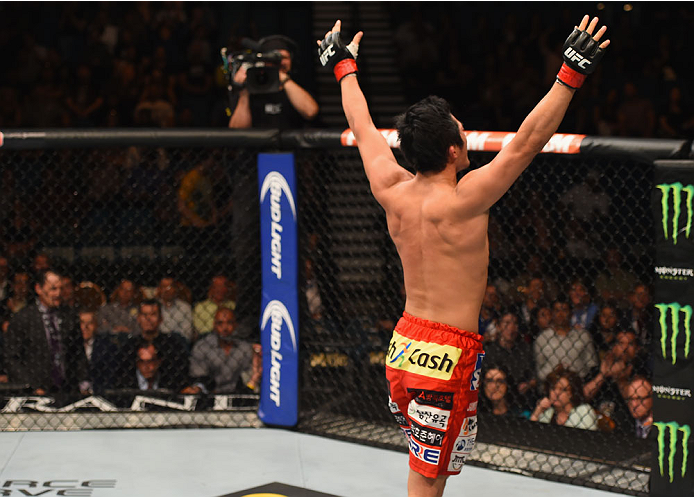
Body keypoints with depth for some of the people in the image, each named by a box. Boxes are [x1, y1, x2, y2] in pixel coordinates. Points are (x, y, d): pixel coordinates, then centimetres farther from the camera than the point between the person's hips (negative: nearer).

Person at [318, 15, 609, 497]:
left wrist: (344, 65, 29)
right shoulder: (462, 202, -19)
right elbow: (526, 142, -23)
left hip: (404, 343, 8)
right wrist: (571, 74, -22)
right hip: (448, 357, -8)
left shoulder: (393, 194, 0)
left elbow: (363, 128, 15)